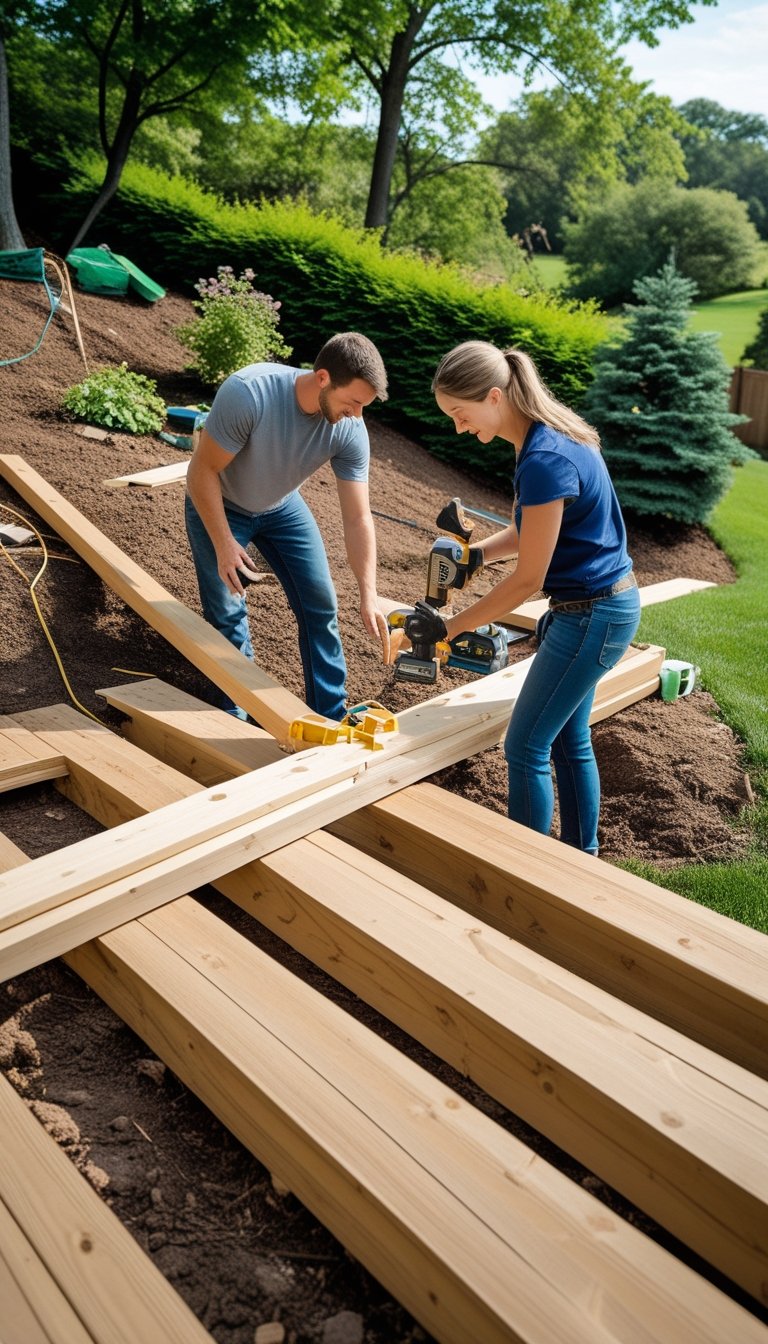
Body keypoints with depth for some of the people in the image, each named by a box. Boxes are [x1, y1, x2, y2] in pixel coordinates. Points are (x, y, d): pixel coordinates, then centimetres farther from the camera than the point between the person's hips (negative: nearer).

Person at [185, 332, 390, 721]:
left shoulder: (350, 431, -24)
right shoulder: (247, 393, -36)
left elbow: (358, 518, -20)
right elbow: (203, 470, -26)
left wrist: (368, 596, -25)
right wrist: (224, 544, -26)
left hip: (282, 506, 4)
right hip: (217, 505, -3)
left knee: (320, 604, -2)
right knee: (226, 613, -6)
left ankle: (330, 717, 11)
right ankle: (241, 714, 15)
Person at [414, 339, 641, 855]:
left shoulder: (545, 460, -26)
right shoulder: (550, 436, 4)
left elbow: (528, 579, -21)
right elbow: (533, 528, 14)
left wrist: (451, 628, -12)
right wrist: (480, 552, -4)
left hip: (593, 615, -10)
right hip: (603, 605, 10)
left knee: (526, 748, 0)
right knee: (569, 739, 18)